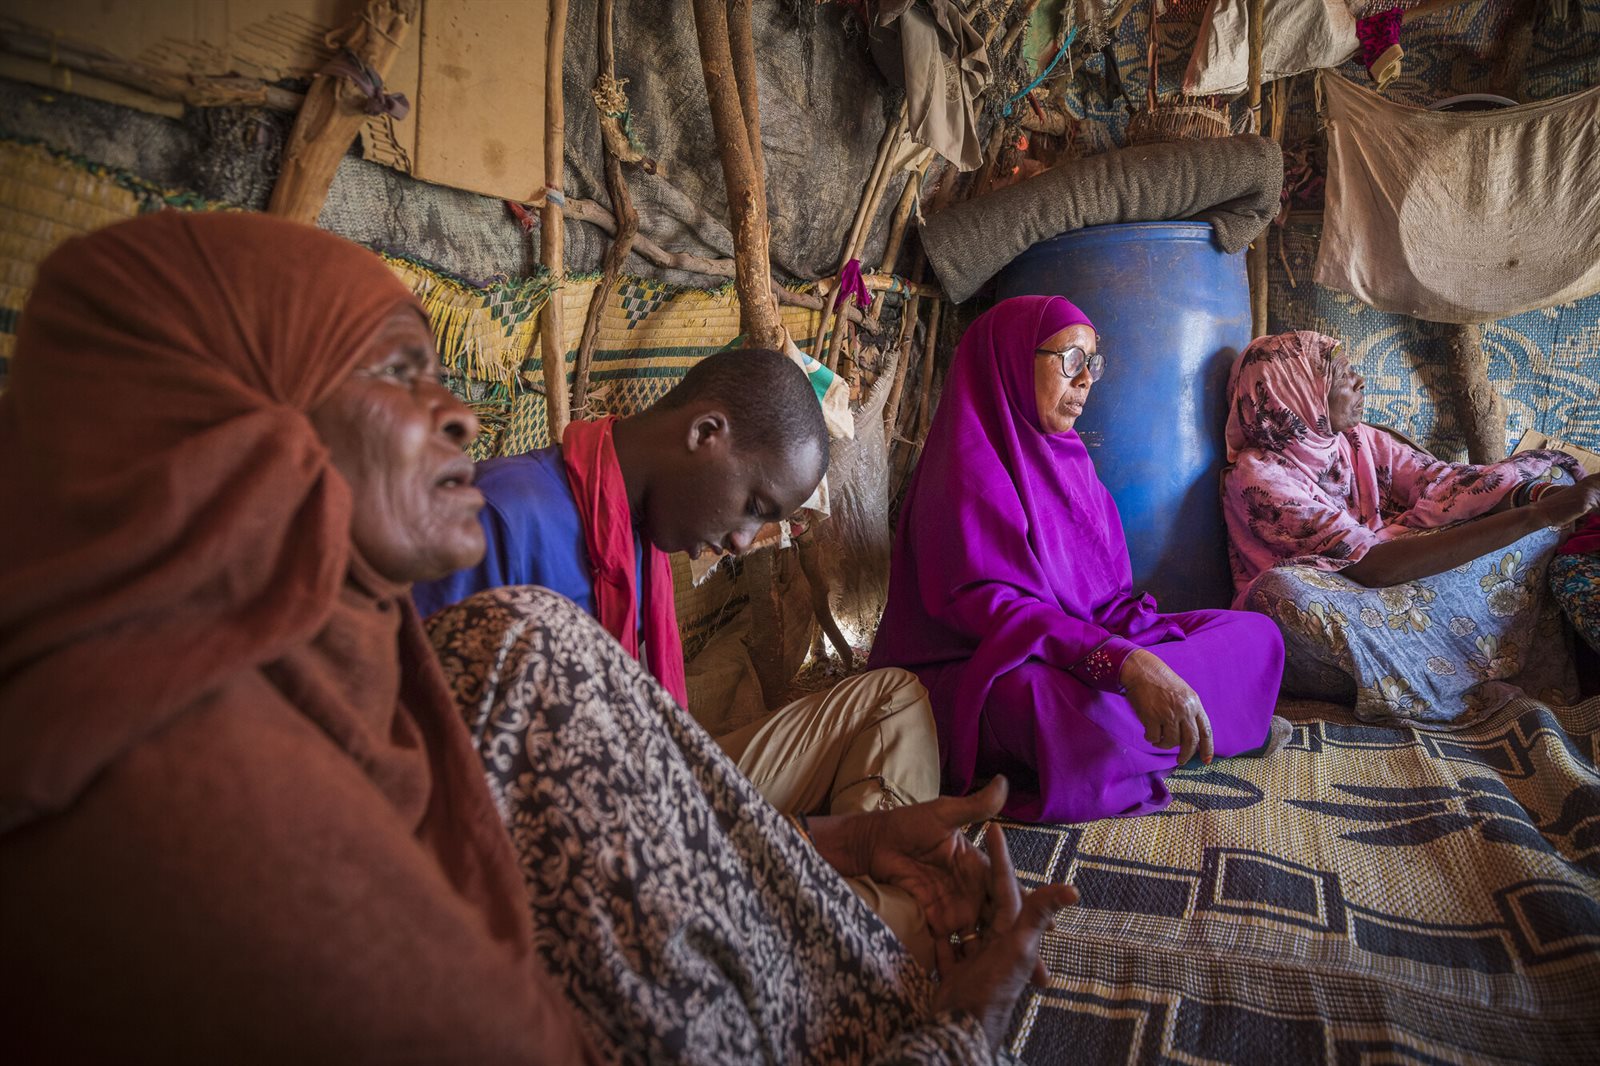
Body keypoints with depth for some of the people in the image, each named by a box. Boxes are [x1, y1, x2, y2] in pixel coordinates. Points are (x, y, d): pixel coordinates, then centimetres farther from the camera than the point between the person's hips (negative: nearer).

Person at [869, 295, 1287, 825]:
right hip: (985, 668, -8)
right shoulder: (972, 462, -14)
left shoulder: (1065, 454, 13)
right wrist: (1127, 663, -38)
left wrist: (1152, 645, -9)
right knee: (1085, 714, -39)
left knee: (1256, 636, 3)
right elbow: (986, 604, -27)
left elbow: (1108, 591, 13)